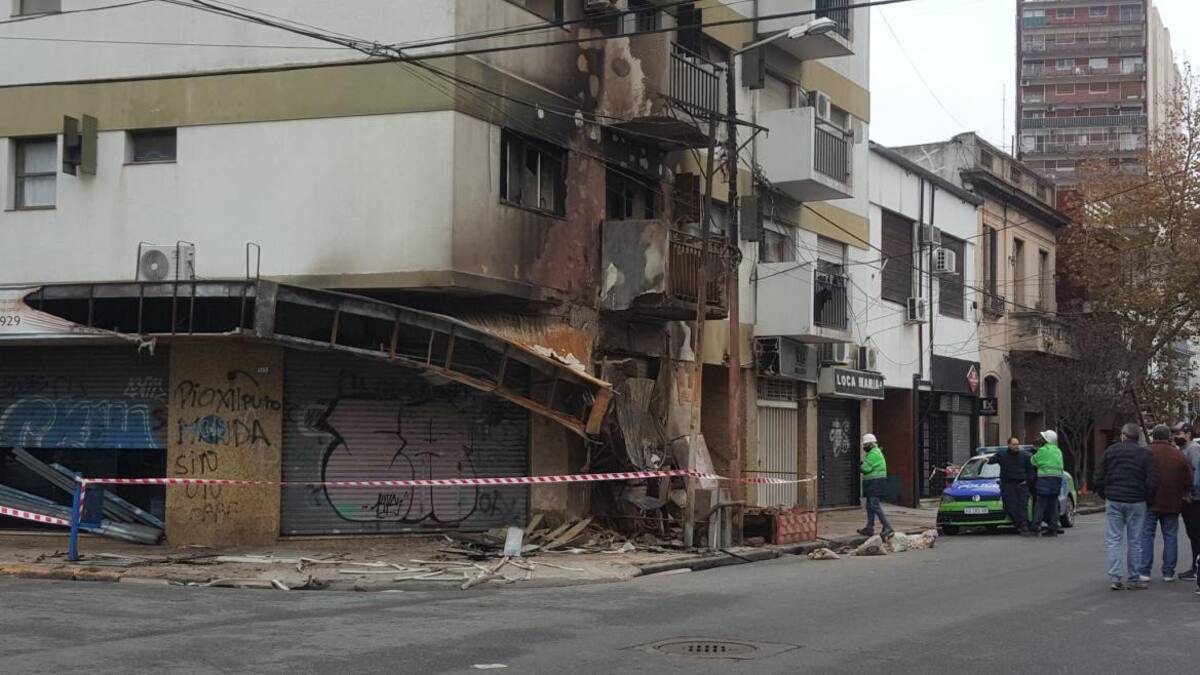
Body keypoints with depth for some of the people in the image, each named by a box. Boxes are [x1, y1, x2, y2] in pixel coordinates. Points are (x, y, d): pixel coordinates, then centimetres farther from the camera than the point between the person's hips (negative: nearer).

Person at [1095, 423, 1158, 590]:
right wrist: (1148, 498, 6)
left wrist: (1104, 495, 14)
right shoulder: (1145, 454, -2)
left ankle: (1115, 578, -5)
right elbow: (1152, 481, -8)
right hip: (1136, 502, -1)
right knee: (1135, 542, 6)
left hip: (1113, 501, 1)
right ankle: (1133, 579, 9)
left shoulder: (1111, 451, 4)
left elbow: (1098, 478, 3)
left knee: (1114, 540, 4)